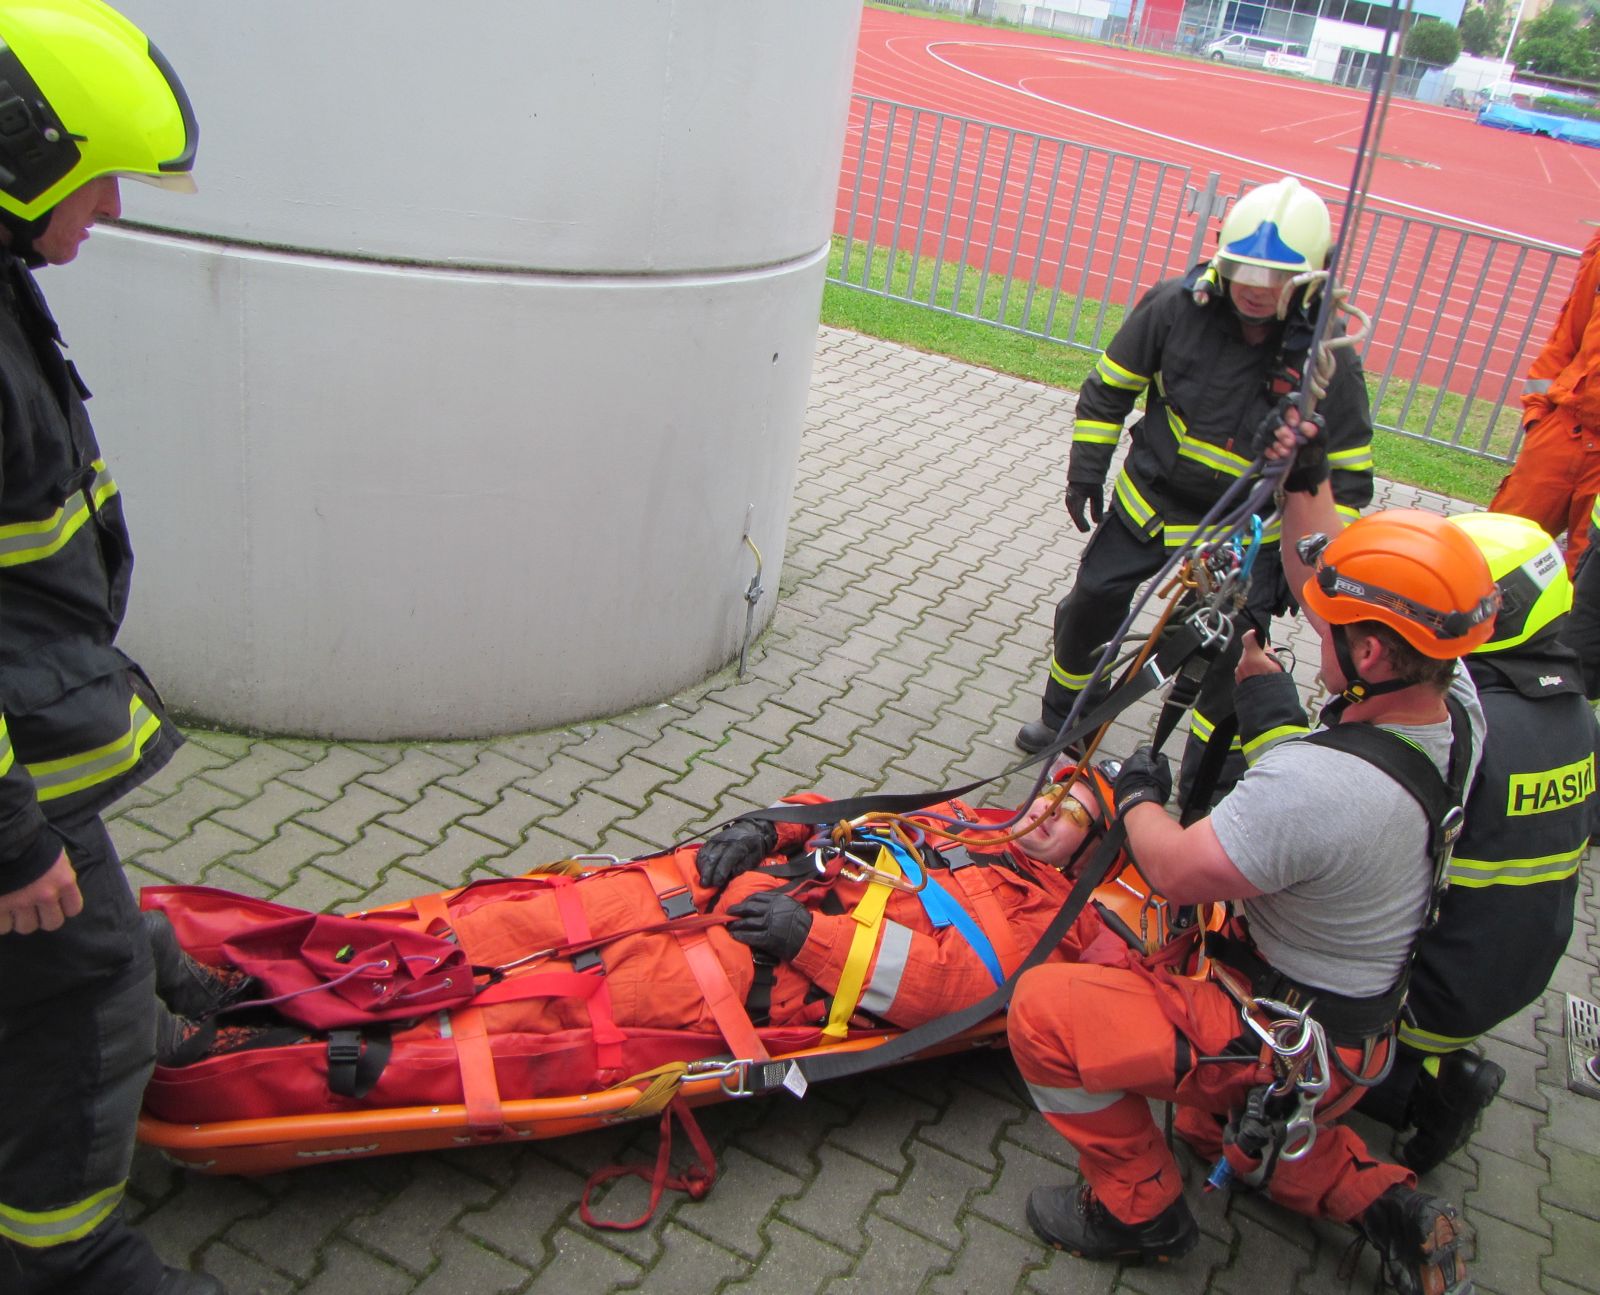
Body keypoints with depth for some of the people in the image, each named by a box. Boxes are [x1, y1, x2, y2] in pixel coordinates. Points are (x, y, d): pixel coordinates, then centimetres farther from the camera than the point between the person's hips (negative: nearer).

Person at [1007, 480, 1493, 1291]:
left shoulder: (1311, 785, -39)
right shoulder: (1458, 708, -14)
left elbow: (1175, 871, -23)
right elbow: (1325, 579, 2)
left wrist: (1137, 796, -4)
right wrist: (1304, 481, 3)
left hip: (1280, 1041, -9)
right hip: (1361, 1027, 9)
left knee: (1041, 1012, -8)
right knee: (1218, 1132, 35)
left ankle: (1140, 1209, 10)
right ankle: (1386, 1206, 21)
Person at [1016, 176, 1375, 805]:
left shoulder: (1328, 359, -17)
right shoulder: (1178, 306, -14)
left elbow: (1346, 477, -7)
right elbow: (1110, 387, 1)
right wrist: (1086, 468, -1)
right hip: (1149, 500, 3)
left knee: (1232, 652, -5)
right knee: (1090, 606, 12)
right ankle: (1063, 718, 39)